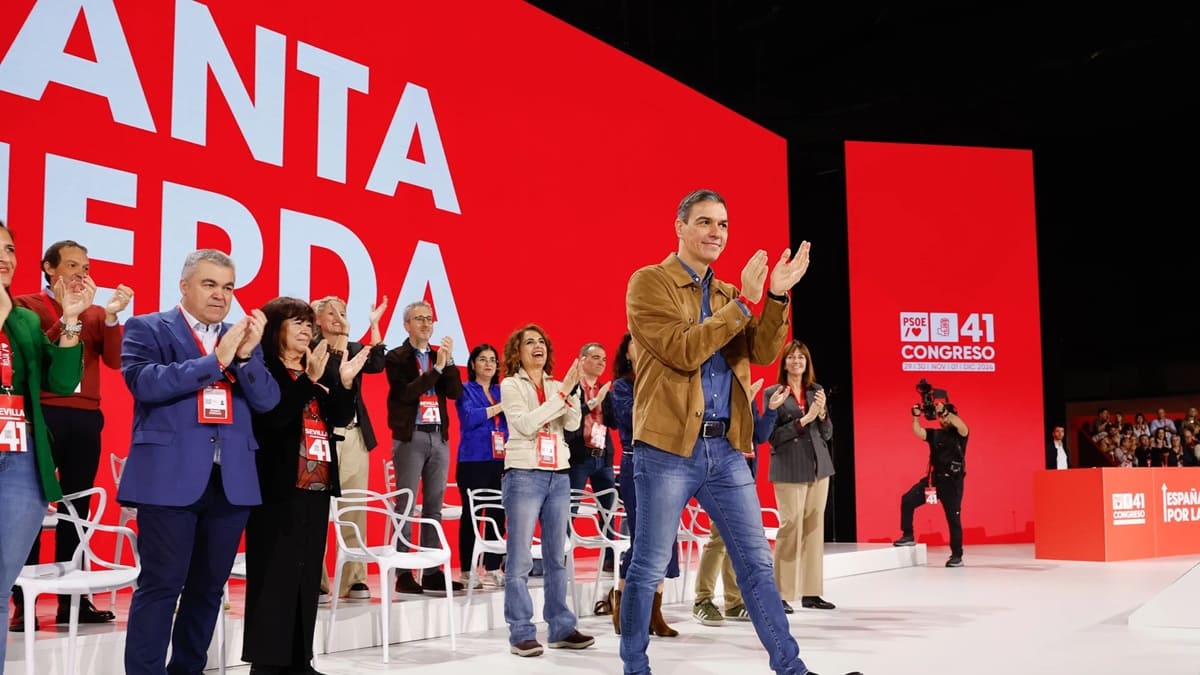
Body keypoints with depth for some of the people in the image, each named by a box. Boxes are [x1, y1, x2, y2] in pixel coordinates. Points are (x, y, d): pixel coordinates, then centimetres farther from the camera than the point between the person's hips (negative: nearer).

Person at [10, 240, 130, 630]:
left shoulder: (95, 315, 16)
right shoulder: (25, 306, 4)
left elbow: (114, 360, 4)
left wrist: (111, 317, -8)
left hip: (86, 418, 4)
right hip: (43, 415, -4)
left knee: (76, 509, 6)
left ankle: (72, 601, 10)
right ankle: (23, 604, -1)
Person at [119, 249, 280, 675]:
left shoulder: (242, 338, 15)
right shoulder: (147, 329, 4)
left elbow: (268, 401, 7)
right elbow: (145, 383, -13)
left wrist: (245, 355, -10)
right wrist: (216, 360, -12)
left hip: (232, 479, 5)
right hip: (170, 477, -4)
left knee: (209, 586, 12)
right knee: (161, 584, -3)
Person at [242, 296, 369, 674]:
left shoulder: (318, 372, 17)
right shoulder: (264, 370, -6)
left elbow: (341, 419, 11)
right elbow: (274, 417, -20)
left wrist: (345, 382, -3)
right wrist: (308, 380, -26)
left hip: (315, 486, 8)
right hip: (279, 487, -8)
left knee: (309, 574, 10)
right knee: (274, 575, -6)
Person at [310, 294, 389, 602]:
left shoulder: (356, 347, 15)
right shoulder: (311, 350, 0)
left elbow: (377, 365, -4)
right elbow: (330, 377, -17)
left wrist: (374, 326, -7)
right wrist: (342, 341, -17)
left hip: (355, 436, 5)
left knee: (355, 511, 5)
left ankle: (353, 579, 11)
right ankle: (316, 580, 0)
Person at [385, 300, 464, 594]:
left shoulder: (440, 355, 12)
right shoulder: (397, 358, -2)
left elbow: (455, 392, 2)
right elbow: (406, 392, -15)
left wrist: (449, 362, -10)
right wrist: (436, 368, -18)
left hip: (439, 437, 5)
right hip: (410, 437, -5)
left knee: (434, 505, 7)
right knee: (406, 506, -3)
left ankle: (432, 572, 12)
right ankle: (403, 574, 0)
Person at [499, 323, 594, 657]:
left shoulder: (555, 385, 13)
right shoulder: (511, 385, 0)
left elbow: (573, 424, 2)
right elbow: (526, 424, -13)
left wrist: (571, 390, -12)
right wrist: (561, 392, -14)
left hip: (559, 475, 5)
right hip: (524, 475, -5)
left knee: (556, 557, 8)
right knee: (520, 558, -5)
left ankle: (561, 628, 13)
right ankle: (521, 633, -1)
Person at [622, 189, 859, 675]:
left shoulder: (728, 294, 16)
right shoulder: (649, 283, -3)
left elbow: (763, 353, 4)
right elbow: (682, 350, -16)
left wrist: (776, 297, -9)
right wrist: (743, 302, -15)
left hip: (725, 449, 6)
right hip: (667, 448, -6)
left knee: (757, 562, 9)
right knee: (649, 568, 2)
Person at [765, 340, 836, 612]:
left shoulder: (817, 391, 12)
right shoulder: (773, 393, 0)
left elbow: (827, 434, 13)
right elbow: (773, 436, -7)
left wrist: (822, 413, -6)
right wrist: (804, 420, -16)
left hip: (819, 467, 5)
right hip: (789, 469, -5)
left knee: (815, 527, 5)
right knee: (791, 525, -9)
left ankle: (811, 592, 10)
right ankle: (781, 594, -2)